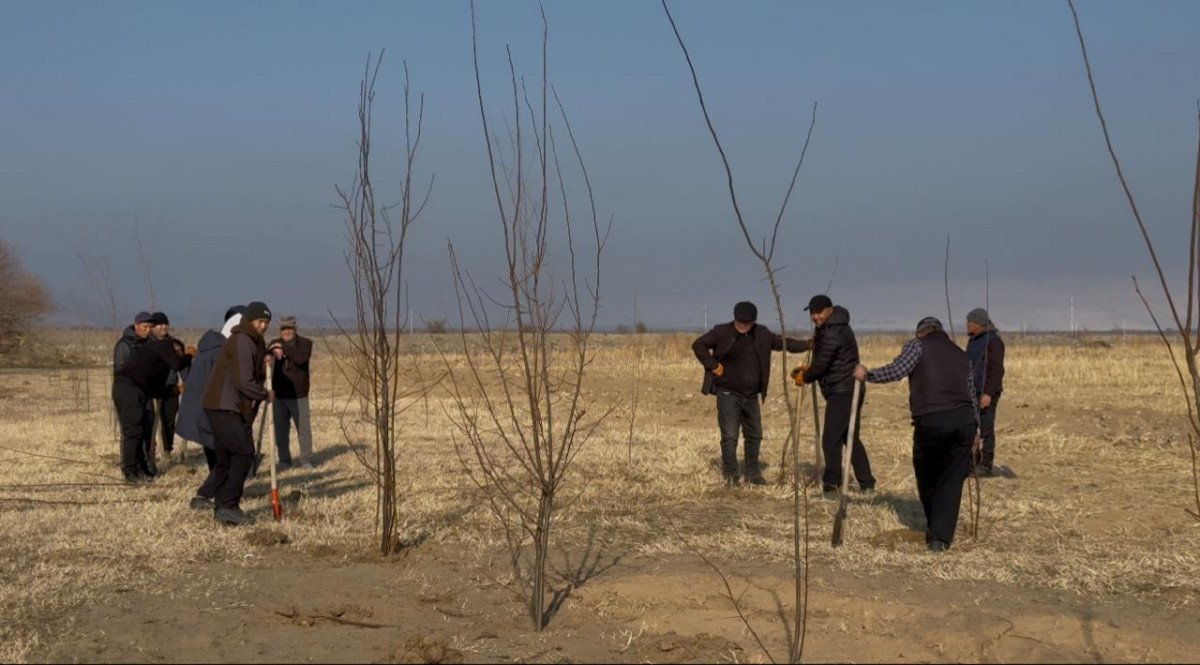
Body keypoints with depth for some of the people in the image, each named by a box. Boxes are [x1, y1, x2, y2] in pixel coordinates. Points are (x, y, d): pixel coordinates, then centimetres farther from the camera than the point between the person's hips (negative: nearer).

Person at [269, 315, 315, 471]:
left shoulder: (305, 343, 0)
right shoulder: (274, 344, 12)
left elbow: (302, 358, -18)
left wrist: (285, 348, -22)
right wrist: (273, 354, -17)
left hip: (298, 395, -3)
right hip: (279, 395, 3)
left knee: (304, 428, -3)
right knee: (280, 430, 7)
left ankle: (306, 461, 5)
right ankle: (284, 460, 17)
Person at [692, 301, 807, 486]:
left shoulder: (762, 334, 7)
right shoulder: (722, 332, -6)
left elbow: (782, 343, 17)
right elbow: (698, 345, -4)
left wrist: (808, 345, 10)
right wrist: (713, 366, -11)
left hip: (751, 395, 5)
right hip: (728, 393, -5)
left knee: (755, 435, 12)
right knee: (730, 436, -7)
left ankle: (752, 472, 24)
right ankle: (730, 474, 2)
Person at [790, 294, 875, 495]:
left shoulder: (832, 333, -17)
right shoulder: (837, 328, 16)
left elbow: (822, 364, -17)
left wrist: (804, 377, 1)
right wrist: (808, 369, 14)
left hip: (841, 393, -11)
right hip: (851, 391, 11)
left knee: (831, 440, -7)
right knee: (851, 438, 16)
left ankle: (831, 484, -4)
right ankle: (866, 483, 19)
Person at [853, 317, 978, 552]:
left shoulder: (918, 345, 9)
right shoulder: (961, 354, 25)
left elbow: (896, 371, -8)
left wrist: (867, 375, 5)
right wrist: (974, 428, 32)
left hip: (930, 421, -4)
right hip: (964, 419, 4)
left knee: (927, 479, 16)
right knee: (951, 481, 8)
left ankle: (935, 531, 27)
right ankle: (941, 537, 1)